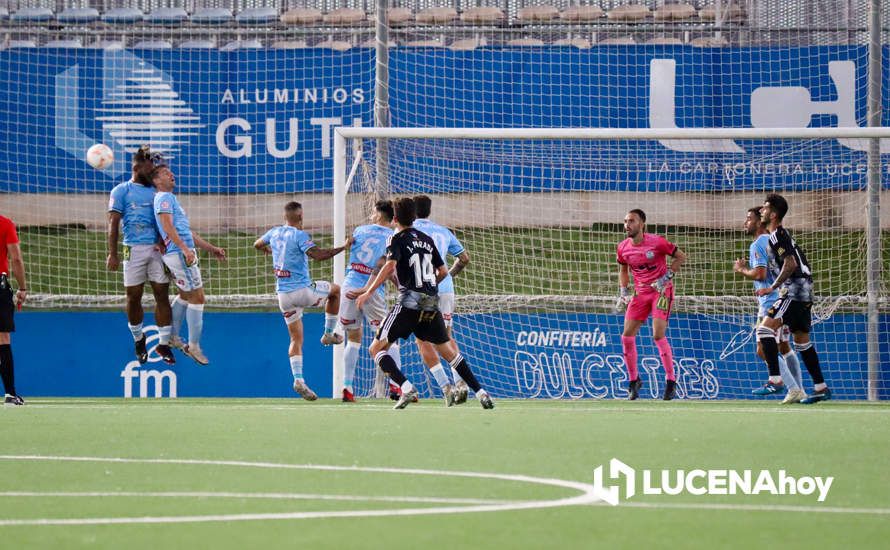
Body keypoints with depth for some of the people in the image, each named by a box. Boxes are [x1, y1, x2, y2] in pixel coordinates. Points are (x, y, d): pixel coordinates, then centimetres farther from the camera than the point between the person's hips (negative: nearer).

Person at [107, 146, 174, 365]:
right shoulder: (121, 191, 5)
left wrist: (162, 240, -7)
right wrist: (112, 254, -9)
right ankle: (138, 339, 22)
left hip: (157, 249, 3)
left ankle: (164, 343, 2)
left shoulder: (156, 191, 16)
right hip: (134, 249, -3)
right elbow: (114, 223, -1)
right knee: (133, 297, 2)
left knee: (162, 294, -3)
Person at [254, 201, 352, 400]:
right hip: (303, 290, -6)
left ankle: (298, 379, -6)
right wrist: (343, 247, -20)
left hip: (283, 293, 6)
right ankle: (329, 334, 24)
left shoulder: (275, 233, 7)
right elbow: (318, 254, -28)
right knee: (335, 290, 23)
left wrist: (269, 250, 50)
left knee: (296, 339, 9)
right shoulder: (299, 235, -14)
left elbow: (258, 244, 27)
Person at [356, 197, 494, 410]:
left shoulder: (397, 239, -1)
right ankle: (480, 392, 8)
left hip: (409, 302, -6)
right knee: (448, 351, 16)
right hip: (432, 303, 6)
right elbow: (443, 271, 19)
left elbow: (390, 266, -18)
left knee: (377, 348, 0)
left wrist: (369, 292, -19)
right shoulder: (426, 239, 16)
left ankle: (406, 388, -19)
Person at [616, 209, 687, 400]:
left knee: (658, 335, -16)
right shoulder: (623, 248, 0)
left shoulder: (657, 242, -15)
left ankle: (671, 381, -3)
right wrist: (623, 292, 5)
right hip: (640, 292, 5)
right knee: (627, 336, -4)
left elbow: (681, 257, -5)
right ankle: (633, 380, 13)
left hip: (662, 290, -5)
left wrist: (667, 278, -12)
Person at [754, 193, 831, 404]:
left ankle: (775, 380, -23)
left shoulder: (778, 236, -12)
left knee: (765, 328, -18)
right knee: (802, 340, 14)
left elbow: (790, 264, -21)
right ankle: (821, 388, 16)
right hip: (802, 293, 11)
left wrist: (772, 288, -18)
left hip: (794, 291, -11)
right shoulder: (780, 235, 20)